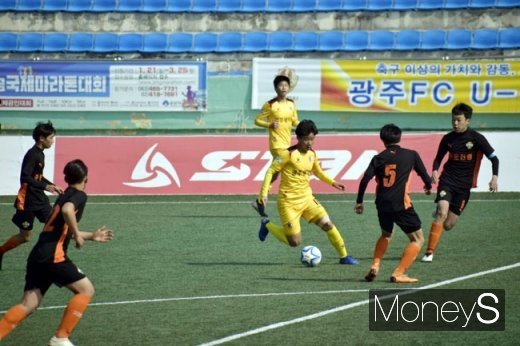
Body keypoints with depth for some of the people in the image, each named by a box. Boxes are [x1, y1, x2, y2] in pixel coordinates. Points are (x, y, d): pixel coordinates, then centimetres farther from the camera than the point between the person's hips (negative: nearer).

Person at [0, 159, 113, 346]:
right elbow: (67, 210, -25)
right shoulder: (79, 195, -1)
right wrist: (78, 235, -13)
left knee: (28, 305, 5)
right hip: (52, 256, -8)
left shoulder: (64, 196, 25)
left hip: (37, 256, 8)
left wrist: (91, 236, 45)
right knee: (86, 289, 3)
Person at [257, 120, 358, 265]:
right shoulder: (288, 154, -16)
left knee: (327, 224, -7)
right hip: (289, 202, -6)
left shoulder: (312, 154, 4)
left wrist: (332, 182, 10)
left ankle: (344, 256, 5)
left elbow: (318, 171, 24)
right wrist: (264, 194, -18)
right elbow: (271, 171, -12)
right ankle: (267, 225, 20)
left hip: (306, 198, 6)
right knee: (295, 242, -3)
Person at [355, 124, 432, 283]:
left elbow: (365, 180, -3)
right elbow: (424, 175, 8)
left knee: (386, 235, 31)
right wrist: (428, 186, 31)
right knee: (418, 239, 7)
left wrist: (359, 201, 7)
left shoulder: (378, 158, 6)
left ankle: (375, 266, 12)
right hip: (401, 205, -4)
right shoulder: (411, 155, 2)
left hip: (382, 204, 4)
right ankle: (398, 273, -7)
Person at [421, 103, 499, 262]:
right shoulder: (448, 138, 2)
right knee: (442, 214, -23)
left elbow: (494, 158, -2)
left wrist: (495, 177, -16)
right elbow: (439, 158, 15)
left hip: (464, 186, -1)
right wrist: (435, 171, -5)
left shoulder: (477, 138, -6)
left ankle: (439, 213, 37)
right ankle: (429, 252, -18)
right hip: (447, 181, 1)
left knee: (448, 225, -1)